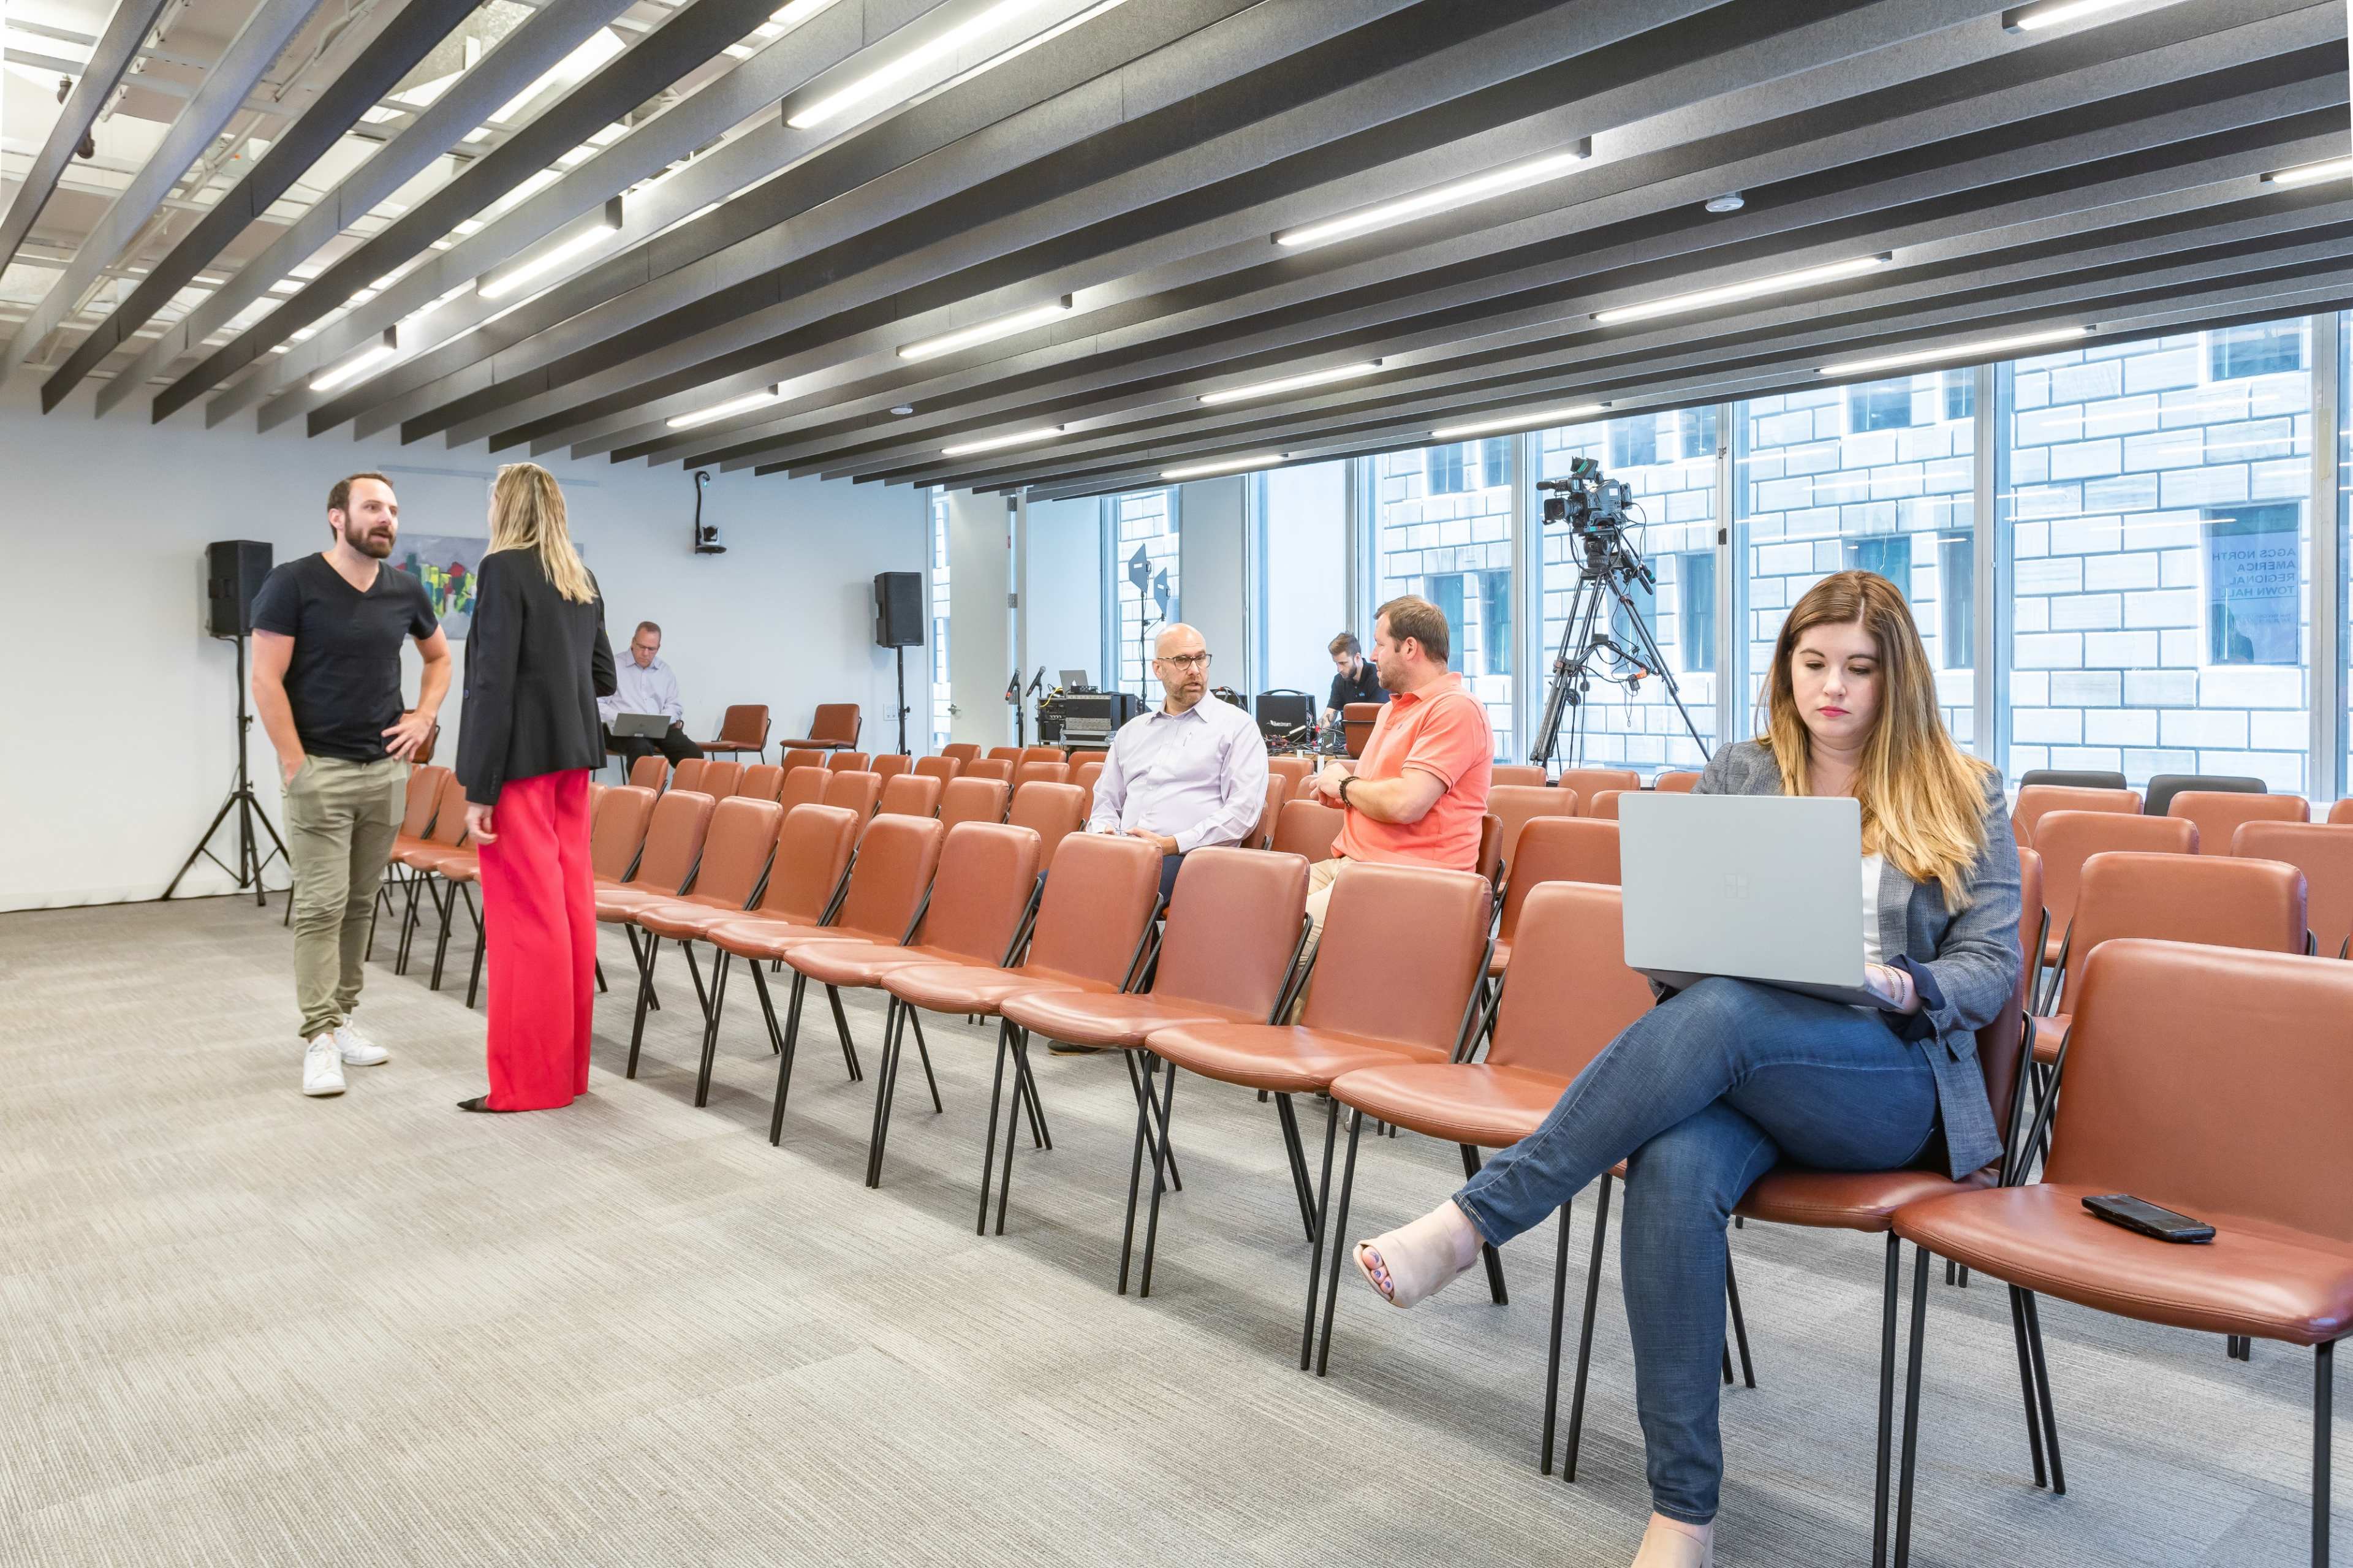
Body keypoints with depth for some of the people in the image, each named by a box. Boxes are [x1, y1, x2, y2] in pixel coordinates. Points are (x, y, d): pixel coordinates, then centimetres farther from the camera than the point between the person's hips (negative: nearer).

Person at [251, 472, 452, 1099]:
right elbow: (266, 680, -9)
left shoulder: (405, 591, 7)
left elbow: (439, 657, 24)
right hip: (320, 769, -4)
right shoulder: (293, 584, -7)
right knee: (321, 906, -5)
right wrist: (296, 764, -12)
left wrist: (424, 718, 8)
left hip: (386, 769, 5)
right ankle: (320, 1038, 0)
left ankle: (343, 1018, 21)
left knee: (360, 903, 10)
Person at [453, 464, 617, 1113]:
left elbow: (492, 683, -16)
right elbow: (603, 677, 15)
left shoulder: (503, 569, -10)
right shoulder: (582, 578, 11)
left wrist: (479, 787, -15)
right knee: (569, 903, 10)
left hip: (521, 758, -7)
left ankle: (529, 1080, 3)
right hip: (572, 754, 7)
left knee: (525, 913, -4)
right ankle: (567, 1066, 19)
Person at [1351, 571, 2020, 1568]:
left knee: (1719, 1015, -37)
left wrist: (1904, 986, -16)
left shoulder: (1961, 795, 9)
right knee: (1674, 1170, -35)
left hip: (1894, 1082, -2)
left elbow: (1992, 966, 5)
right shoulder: (1737, 776, 15)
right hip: (1737, 1068, 2)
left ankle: (1470, 1222, -34)